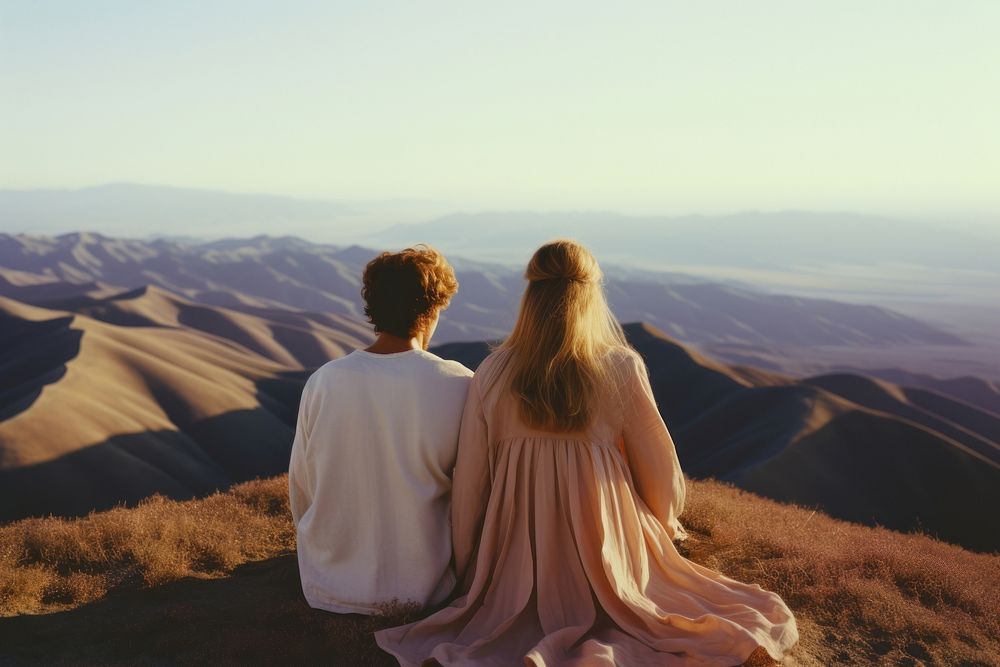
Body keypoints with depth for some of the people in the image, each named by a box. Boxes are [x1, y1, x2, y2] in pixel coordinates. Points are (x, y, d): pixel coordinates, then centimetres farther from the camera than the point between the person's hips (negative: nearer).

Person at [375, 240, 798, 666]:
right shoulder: (622, 368, -14)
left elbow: (469, 481, -4)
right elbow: (658, 469, -4)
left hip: (516, 567, 2)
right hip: (605, 555, -1)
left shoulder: (492, 374, -10)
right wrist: (667, 526, 19)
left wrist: (467, 572, 11)